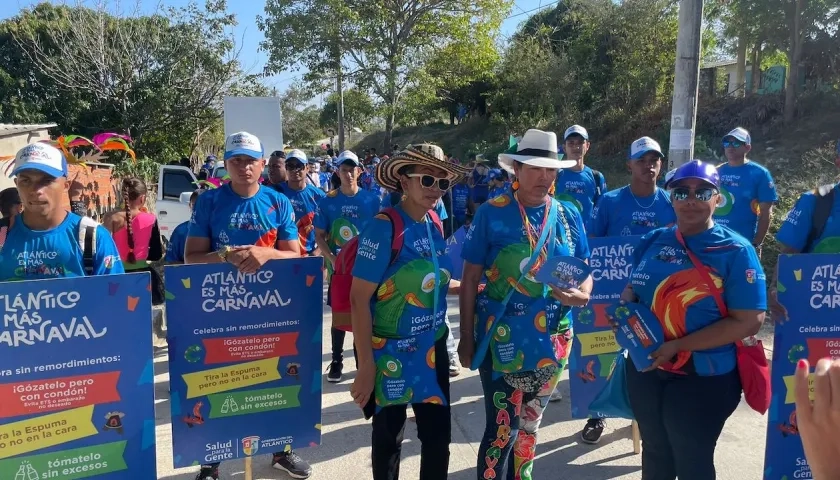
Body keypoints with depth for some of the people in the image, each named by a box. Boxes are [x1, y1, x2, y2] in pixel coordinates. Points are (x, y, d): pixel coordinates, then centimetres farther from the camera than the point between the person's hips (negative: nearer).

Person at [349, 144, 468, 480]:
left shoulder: (435, 224, 2)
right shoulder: (384, 227, -18)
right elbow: (359, 299, -20)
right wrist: (366, 364, -21)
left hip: (432, 348, 6)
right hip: (390, 352, -6)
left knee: (438, 433, 14)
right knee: (389, 437, 13)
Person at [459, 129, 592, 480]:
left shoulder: (569, 215, 2)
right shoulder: (491, 213, -9)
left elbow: (584, 271, 8)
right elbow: (470, 278, -7)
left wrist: (582, 294, -16)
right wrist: (466, 337, -7)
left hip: (553, 340, 4)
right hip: (502, 339, -4)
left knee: (531, 423, 21)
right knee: (503, 427, 0)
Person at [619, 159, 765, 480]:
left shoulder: (736, 251, -13)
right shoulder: (653, 241, 2)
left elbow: (748, 321, -19)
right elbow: (633, 288, 15)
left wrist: (677, 345, -23)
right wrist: (627, 308, -10)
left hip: (703, 378, -5)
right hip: (645, 369, 5)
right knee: (654, 453, 24)